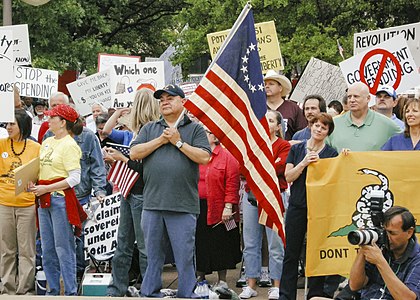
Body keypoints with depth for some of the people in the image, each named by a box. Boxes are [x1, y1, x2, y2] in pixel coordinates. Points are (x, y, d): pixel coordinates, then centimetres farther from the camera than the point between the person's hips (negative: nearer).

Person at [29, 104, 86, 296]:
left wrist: (46, 188, -17)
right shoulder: (47, 142, 14)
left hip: (61, 198, -8)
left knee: (63, 248, -5)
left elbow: (74, 178, -15)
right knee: (47, 249, 11)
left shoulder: (69, 145, -10)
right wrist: (34, 185, 2)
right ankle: (53, 290, 18)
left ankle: (71, 292, 0)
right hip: (44, 200, 8)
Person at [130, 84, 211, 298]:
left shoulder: (195, 129, 7)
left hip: (183, 206, -3)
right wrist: (161, 140, -2)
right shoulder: (149, 129, 16)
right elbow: (134, 153, 3)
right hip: (152, 203, 3)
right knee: (153, 254, 9)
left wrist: (178, 142, -6)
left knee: (184, 256, -2)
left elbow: (204, 157, -6)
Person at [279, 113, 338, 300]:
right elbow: (288, 176, 1)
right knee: (291, 253, 2)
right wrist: (305, 162, -12)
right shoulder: (296, 149, 9)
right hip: (297, 206, 1)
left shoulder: (331, 154, 4)